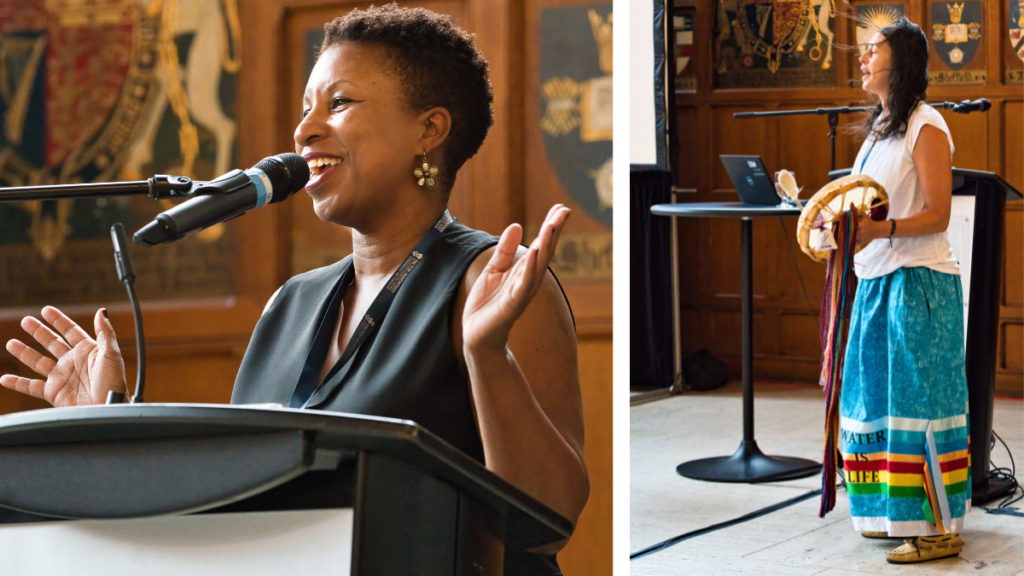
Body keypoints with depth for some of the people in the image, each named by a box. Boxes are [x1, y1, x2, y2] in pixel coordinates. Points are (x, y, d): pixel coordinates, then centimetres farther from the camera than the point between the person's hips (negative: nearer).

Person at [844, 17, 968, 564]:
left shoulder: (926, 127, -10)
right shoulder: (881, 127, 17)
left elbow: (937, 215, -15)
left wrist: (881, 230, -28)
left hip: (919, 282, -9)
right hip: (878, 279, 9)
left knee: (918, 399, -7)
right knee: (879, 396, 11)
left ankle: (940, 527, 0)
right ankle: (897, 513, 21)